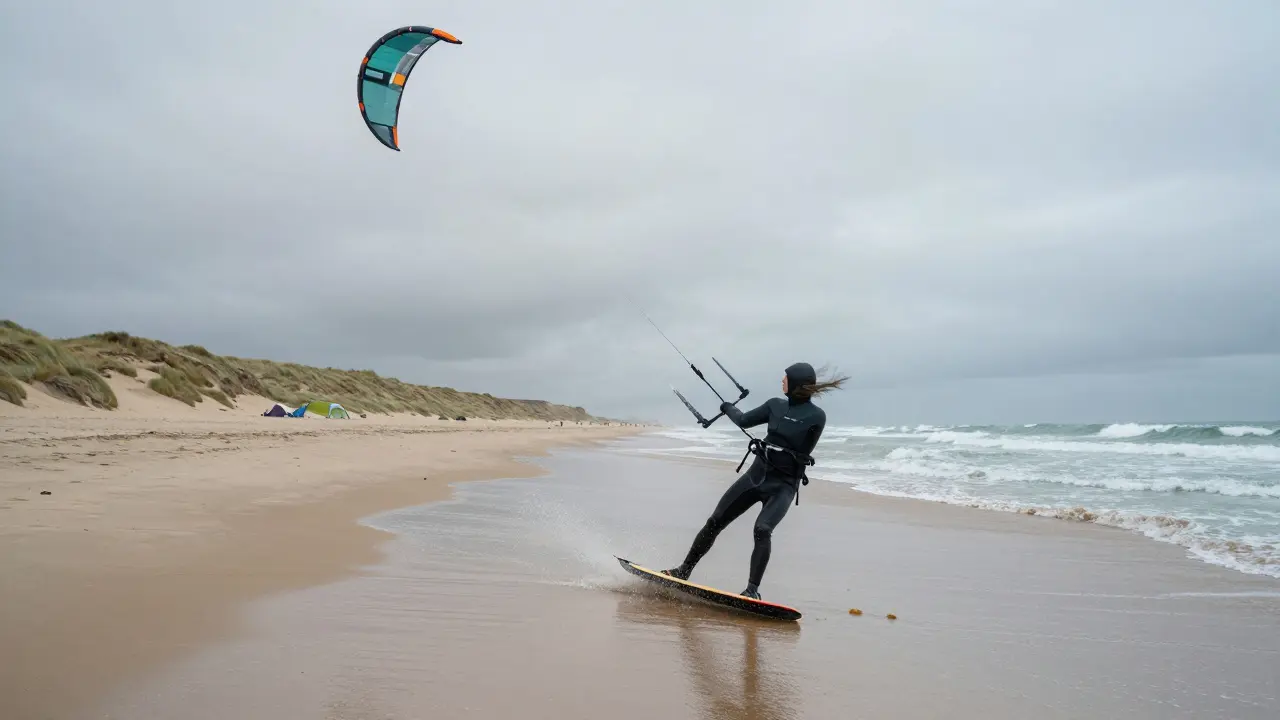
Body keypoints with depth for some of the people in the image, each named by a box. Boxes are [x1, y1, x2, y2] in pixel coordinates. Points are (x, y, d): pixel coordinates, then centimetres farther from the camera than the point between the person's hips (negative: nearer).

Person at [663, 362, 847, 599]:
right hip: (756, 474, 5)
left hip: (783, 485, -5)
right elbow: (744, 421, 17)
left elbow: (802, 454, -10)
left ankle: (752, 590, -20)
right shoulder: (776, 405, 6)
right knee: (714, 523, 5)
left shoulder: (817, 416, -10)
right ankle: (684, 571, 19)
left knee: (762, 529, -29)